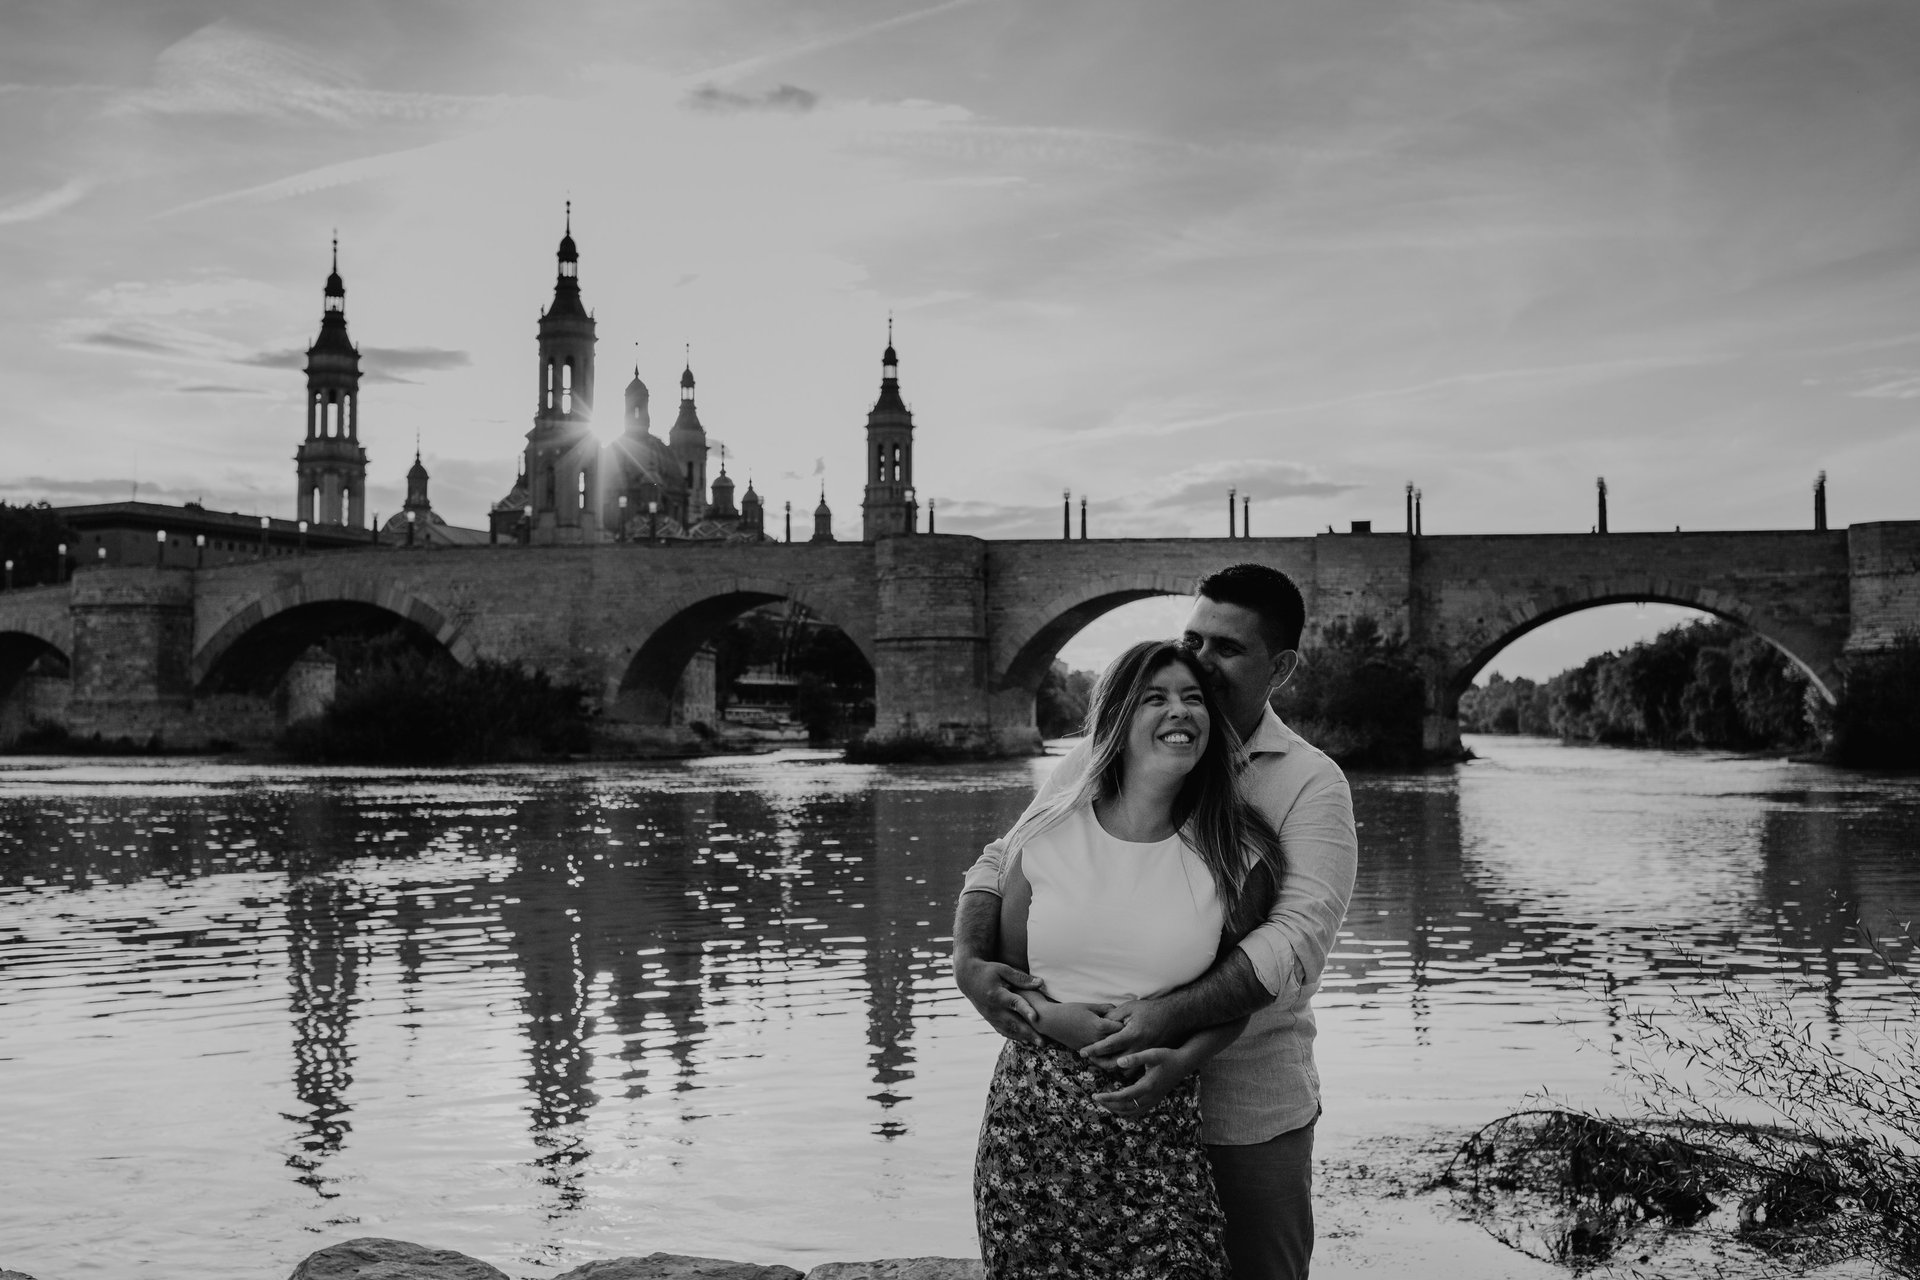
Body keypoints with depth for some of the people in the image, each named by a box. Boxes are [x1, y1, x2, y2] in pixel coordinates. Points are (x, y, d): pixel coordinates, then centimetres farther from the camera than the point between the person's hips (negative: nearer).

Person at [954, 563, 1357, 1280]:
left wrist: (1175, 1017, -31)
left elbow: (1297, 940, -18)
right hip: (1099, 1096, 2)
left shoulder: (1310, 784, -6)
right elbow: (1005, 860, 4)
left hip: (1246, 1112, -2)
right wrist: (970, 962, -16)